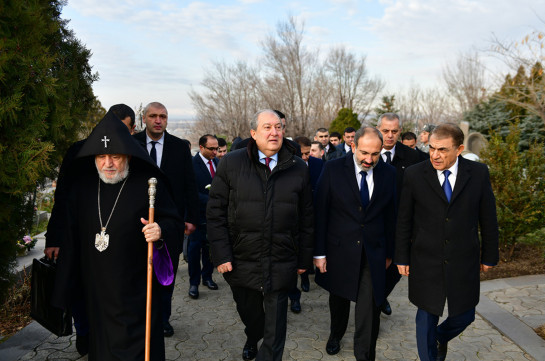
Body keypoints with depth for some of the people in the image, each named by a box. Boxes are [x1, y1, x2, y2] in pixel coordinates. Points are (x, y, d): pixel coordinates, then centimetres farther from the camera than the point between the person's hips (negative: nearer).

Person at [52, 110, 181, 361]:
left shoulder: (148, 183, -10)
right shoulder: (82, 183, 2)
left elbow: (171, 222, -5)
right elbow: (71, 232, 9)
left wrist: (161, 231, -29)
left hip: (135, 290, -4)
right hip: (95, 285, 4)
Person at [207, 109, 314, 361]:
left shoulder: (298, 168, 1)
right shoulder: (231, 163, -3)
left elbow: (306, 216, 5)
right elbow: (215, 212, -3)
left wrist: (304, 258, 4)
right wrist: (221, 254, -8)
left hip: (281, 263, 0)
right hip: (241, 261, 1)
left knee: (275, 327, 7)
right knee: (248, 312, 23)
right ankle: (252, 339, 55)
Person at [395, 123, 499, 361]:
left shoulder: (479, 173, -5)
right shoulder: (414, 174, -9)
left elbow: (487, 218, 4)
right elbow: (404, 221, -2)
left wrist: (489, 255, 8)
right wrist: (402, 258, -1)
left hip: (464, 262, 2)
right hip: (426, 263, -2)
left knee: (464, 316, 15)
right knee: (426, 318, 10)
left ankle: (440, 337, 47)